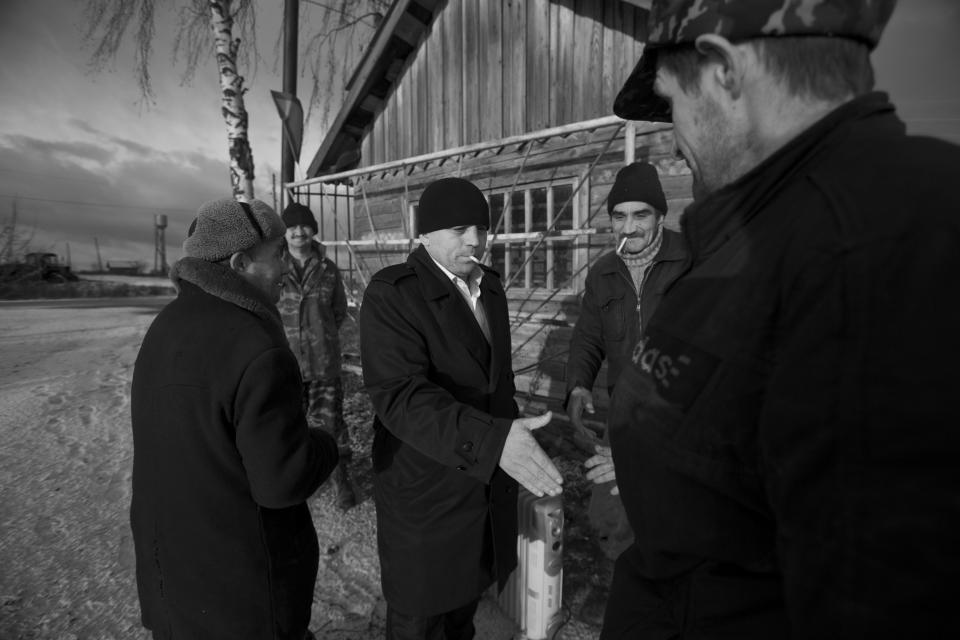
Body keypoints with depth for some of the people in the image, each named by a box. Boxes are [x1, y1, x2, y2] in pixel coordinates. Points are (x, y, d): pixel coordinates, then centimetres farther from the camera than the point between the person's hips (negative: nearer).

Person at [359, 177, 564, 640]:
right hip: (424, 494, -6)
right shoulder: (391, 294, -18)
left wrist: (511, 436, 19)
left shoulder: (490, 287, 6)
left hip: (488, 488, 6)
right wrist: (491, 441, -41)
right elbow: (399, 395, -30)